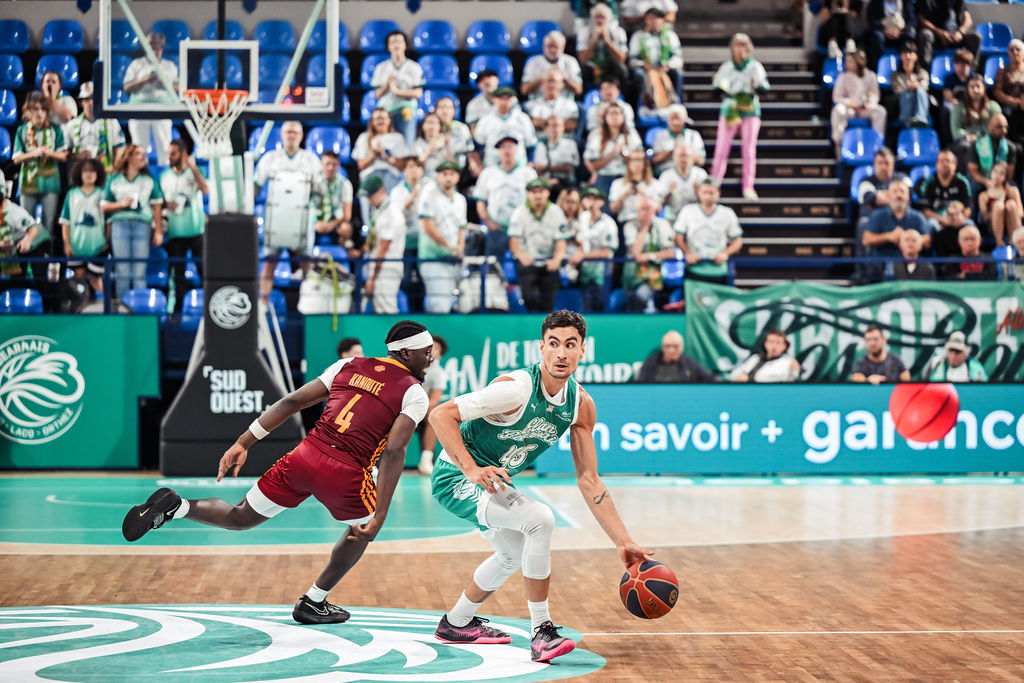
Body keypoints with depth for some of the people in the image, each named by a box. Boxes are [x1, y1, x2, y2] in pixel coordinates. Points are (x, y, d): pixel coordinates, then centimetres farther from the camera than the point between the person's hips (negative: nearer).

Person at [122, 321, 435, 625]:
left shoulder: (348, 366, 18)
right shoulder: (414, 393, 2)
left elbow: (291, 401, 12)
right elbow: (393, 453, -11)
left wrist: (244, 442, 12)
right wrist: (379, 517, -13)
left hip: (304, 455, 4)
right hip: (345, 474, -4)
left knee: (240, 518, 21)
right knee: (364, 528, 28)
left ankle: (177, 507, -4)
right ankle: (313, 602, 32)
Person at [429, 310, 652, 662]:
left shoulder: (581, 405, -7)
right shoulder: (516, 389, -29)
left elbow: (589, 481, -3)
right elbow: (441, 415, -31)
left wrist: (624, 542, -7)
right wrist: (471, 469, -41)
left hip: (491, 481, 9)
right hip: (456, 476, -9)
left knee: (515, 553, 28)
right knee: (539, 519, -28)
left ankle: (457, 623, 50)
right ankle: (542, 633, -19)